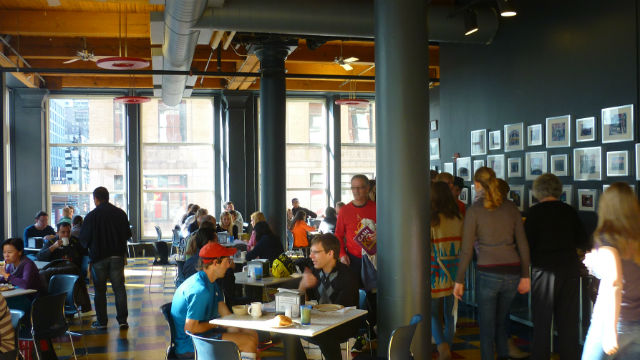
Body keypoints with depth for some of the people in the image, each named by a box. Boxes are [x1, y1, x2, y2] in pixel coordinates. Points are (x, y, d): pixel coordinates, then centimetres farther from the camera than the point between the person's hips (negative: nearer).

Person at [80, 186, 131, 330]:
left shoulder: (91, 216, -9)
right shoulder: (120, 213, 0)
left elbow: (83, 239, -4)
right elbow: (128, 234, 6)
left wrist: (90, 246, 18)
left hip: (98, 257, -2)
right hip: (117, 256, 2)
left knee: (100, 290, 8)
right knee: (119, 288, 6)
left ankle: (101, 321, 12)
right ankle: (122, 320, 3)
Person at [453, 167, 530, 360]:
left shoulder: (474, 210, -6)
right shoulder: (510, 207, 5)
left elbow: (466, 250, -6)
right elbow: (523, 244, 6)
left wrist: (459, 281, 1)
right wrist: (525, 275, 13)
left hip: (488, 273, -4)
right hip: (512, 272, 4)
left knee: (487, 326, 8)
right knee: (500, 321, 22)